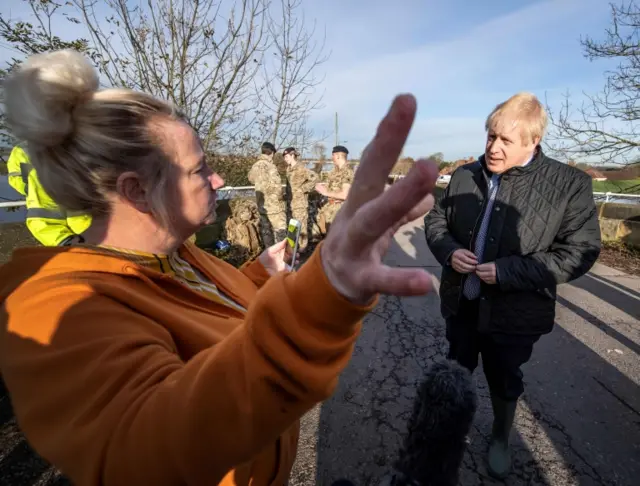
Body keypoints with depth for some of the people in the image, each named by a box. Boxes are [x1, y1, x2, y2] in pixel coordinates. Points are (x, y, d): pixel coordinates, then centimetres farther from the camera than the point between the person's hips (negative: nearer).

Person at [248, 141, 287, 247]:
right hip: (273, 204, -8)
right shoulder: (270, 166, -20)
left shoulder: (255, 166, 6)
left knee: (265, 229, 13)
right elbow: (276, 185, -26)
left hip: (262, 204, 8)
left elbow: (251, 179, 25)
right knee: (280, 229, 0)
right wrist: (279, 196, -9)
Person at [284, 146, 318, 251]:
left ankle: (302, 246, 8)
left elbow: (314, 177, -22)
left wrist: (303, 189, -18)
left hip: (300, 201, -9)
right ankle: (296, 244, 28)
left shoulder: (300, 169, -14)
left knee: (301, 224, -2)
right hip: (291, 201, 9)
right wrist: (287, 194, 12)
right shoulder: (289, 169, 11)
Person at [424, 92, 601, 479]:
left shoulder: (569, 184, -15)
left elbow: (579, 252, -15)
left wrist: (508, 272, -24)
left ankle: (501, 440, 52)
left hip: (513, 312, -3)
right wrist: (449, 251, -15)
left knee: (504, 381, 21)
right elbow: (435, 219, 6)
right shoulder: (465, 176, -4)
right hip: (461, 304, 4)